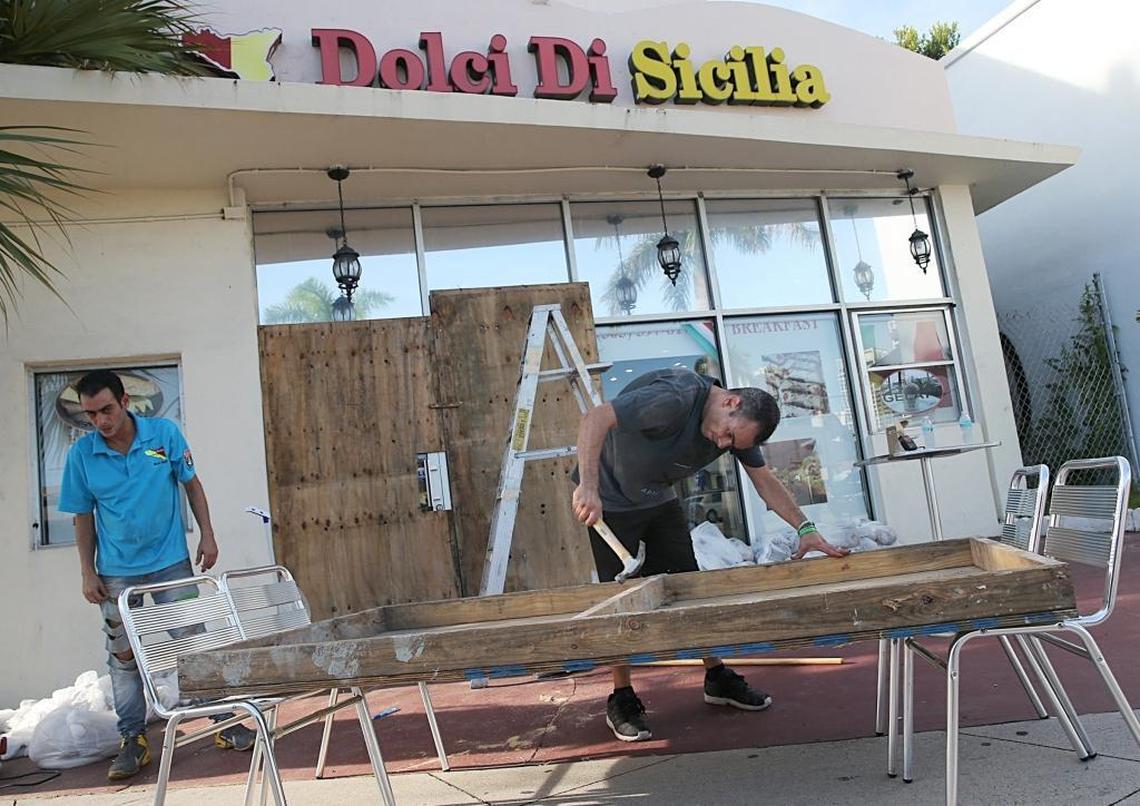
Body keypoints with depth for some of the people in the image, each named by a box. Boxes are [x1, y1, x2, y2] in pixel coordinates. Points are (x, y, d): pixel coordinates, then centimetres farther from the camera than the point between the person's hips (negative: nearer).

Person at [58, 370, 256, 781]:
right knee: (124, 657, 9)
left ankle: (225, 722, 14)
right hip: (117, 573, 1)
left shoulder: (165, 433, -8)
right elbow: (83, 516, 3)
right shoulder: (81, 454, -6)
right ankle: (133, 740, 21)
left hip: (171, 563, -1)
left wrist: (207, 535, -2)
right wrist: (88, 573, 1)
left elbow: (191, 484, 3)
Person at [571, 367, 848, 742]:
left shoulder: (738, 426, -7)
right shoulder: (676, 398, -33)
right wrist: (588, 486, -49)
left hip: (659, 501, 7)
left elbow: (765, 480, 1)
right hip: (609, 503, -7)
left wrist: (805, 528, -11)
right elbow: (594, 418, -40)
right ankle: (621, 701, 11)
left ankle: (718, 678, 22)